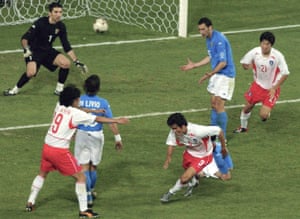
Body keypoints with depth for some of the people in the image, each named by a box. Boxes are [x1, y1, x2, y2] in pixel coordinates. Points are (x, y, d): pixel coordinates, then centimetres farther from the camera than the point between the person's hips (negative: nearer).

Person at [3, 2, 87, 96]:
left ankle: (59, 89, 3)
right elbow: (24, 38, -22)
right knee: (31, 72, -29)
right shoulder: (40, 23, -21)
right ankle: (16, 89, -2)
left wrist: (76, 62, -1)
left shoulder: (61, 26, -5)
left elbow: (67, 47, 3)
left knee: (66, 63, -17)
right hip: (34, 51, -5)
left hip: (48, 51, 5)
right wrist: (26, 49, -41)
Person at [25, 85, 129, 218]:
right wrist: (117, 121, -1)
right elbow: (97, 119, -8)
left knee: (42, 174, 29)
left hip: (47, 147, 7)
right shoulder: (76, 114, -11)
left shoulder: (59, 107, 6)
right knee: (80, 177, 3)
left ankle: (30, 203, 30)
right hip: (60, 151, -7)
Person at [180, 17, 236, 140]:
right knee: (213, 104, 12)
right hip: (216, 75, 10)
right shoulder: (209, 39, 9)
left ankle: (222, 137, -2)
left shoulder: (219, 40, -22)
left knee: (219, 105, -10)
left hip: (225, 75, -10)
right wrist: (194, 65, 22)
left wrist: (210, 74, -30)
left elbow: (223, 62, -25)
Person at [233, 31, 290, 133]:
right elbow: (244, 62, 2)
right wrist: (247, 66, -20)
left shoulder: (278, 56, -26)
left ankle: (266, 110, 27)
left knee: (263, 115, -13)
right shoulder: (255, 52, -18)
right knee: (247, 107, 14)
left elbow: (285, 74, -16)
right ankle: (243, 127, 44)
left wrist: (274, 88, -18)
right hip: (258, 85, 3)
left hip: (271, 89, -3)